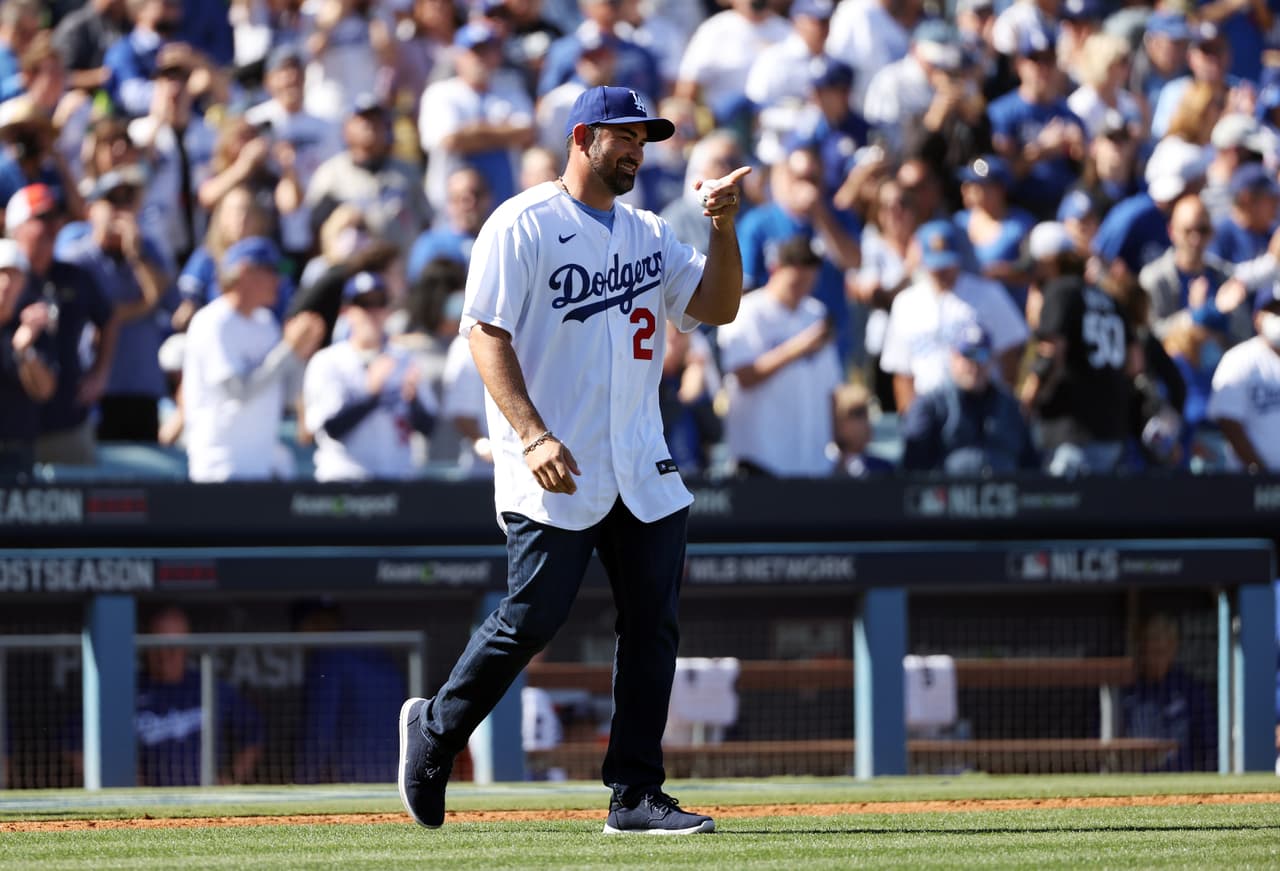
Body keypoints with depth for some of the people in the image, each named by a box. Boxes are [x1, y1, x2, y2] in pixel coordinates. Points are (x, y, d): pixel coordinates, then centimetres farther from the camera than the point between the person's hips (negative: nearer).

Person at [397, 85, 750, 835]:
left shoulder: (649, 235, 16)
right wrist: (533, 434, -22)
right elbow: (485, 333, -11)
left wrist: (724, 226, -6)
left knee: (654, 625, 0)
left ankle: (636, 794, 4)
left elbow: (717, 307, 10)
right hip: (554, 471, -6)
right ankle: (436, 731, 16)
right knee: (531, 621, -7)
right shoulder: (522, 226, -5)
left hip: (643, 471, 6)